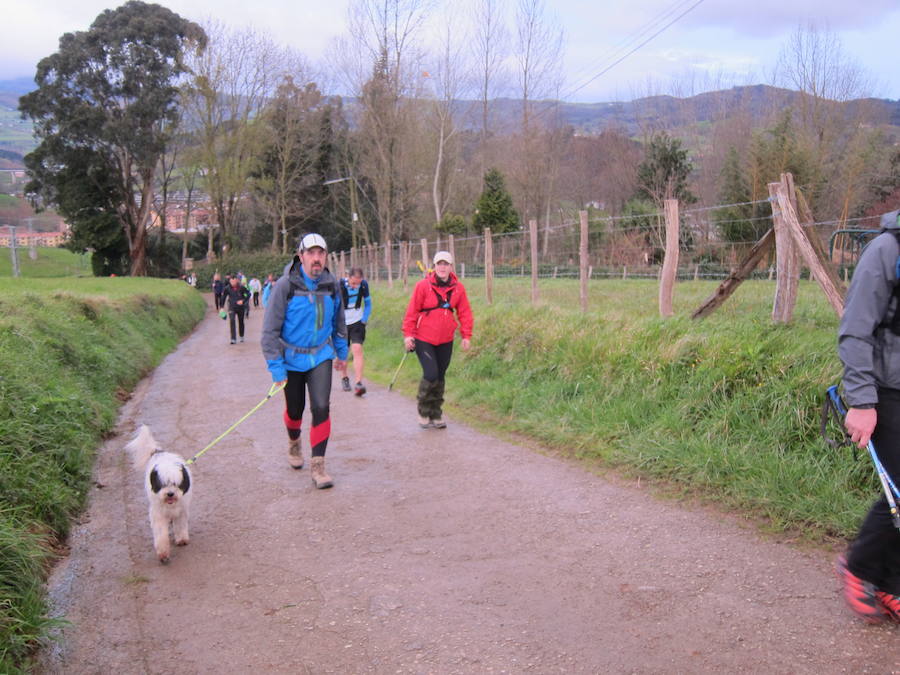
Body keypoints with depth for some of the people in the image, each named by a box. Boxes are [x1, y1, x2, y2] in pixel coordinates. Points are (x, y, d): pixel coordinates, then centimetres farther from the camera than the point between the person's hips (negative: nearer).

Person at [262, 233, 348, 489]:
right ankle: (293, 443, 47)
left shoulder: (332, 285, -4)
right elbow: (270, 328, -13)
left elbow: (339, 322, 13)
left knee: (321, 407, -12)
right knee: (295, 409, 14)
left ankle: (317, 465, -3)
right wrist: (276, 366, -17)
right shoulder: (285, 285, -15)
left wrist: (342, 353, 18)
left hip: (320, 357, 2)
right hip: (292, 359, -1)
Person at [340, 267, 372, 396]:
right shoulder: (339, 286, -19)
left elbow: (368, 303, 7)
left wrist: (364, 320, 0)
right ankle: (344, 378, 35)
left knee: (357, 350, -14)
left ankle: (359, 384, -18)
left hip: (357, 322, 1)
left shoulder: (363, 285, -10)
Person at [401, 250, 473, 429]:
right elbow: (412, 311, -8)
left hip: (445, 341, 4)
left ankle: (436, 414, 23)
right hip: (424, 339, -4)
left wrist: (466, 335, 2)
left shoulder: (458, 288, 0)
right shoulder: (423, 285, -10)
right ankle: (423, 412, 6)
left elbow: (465, 312, 6)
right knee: (431, 374, -14)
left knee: (440, 376, 10)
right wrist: (408, 334, -11)